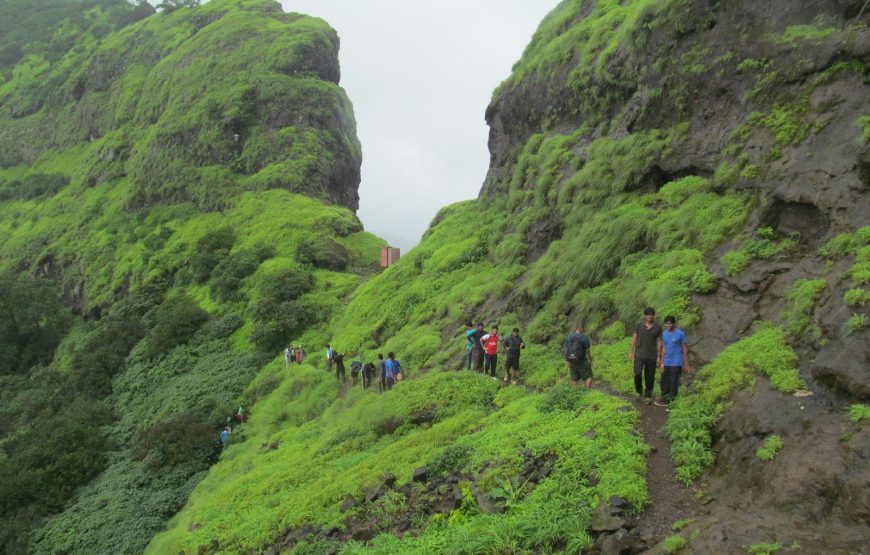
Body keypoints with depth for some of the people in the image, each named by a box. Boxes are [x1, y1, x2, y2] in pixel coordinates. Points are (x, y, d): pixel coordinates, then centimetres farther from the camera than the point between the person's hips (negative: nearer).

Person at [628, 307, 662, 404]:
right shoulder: (639, 325, -1)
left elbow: (659, 342, 2)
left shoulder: (658, 328, -2)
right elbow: (634, 338, 5)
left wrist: (659, 357, 0)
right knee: (637, 374, -14)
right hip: (639, 355, -1)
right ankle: (639, 391, 10)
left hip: (651, 356, 1)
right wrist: (631, 352, 2)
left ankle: (648, 396, 21)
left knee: (649, 377, 6)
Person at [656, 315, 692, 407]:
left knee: (673, 382, 1)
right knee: (664, 381, 12)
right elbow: (663, 348, 9)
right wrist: (662, 362, 7)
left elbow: (685, 349, -5)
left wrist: (686, 364, -5)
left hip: (676, 363, -6)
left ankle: (671, 400, 10)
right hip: (666, 363, 6)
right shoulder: (664, 333, 5)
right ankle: (664, 398, 26)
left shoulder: (680, 334, -11)